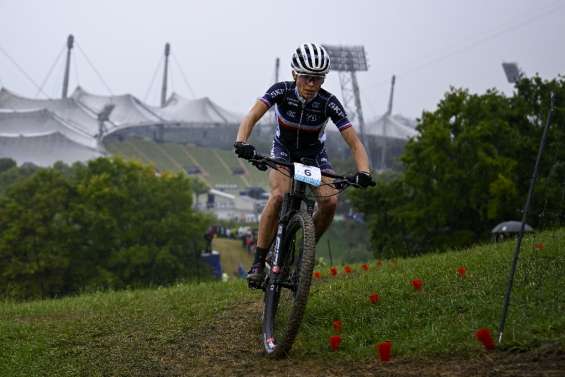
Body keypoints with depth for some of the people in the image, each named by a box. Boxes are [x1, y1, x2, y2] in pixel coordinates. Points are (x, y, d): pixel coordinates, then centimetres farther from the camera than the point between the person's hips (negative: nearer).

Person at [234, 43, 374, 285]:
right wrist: (241, 143, -54)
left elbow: (355, 143, -26)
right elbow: (251, 117, -34)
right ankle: (258, 262, -24)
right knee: (279, 195, -31)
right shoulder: (282, 91, -24)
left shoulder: (328, 103, -25)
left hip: (314, 154, 1)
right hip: (284, 151, -1)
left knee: (330, 201, -24)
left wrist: (363, 172, -44)